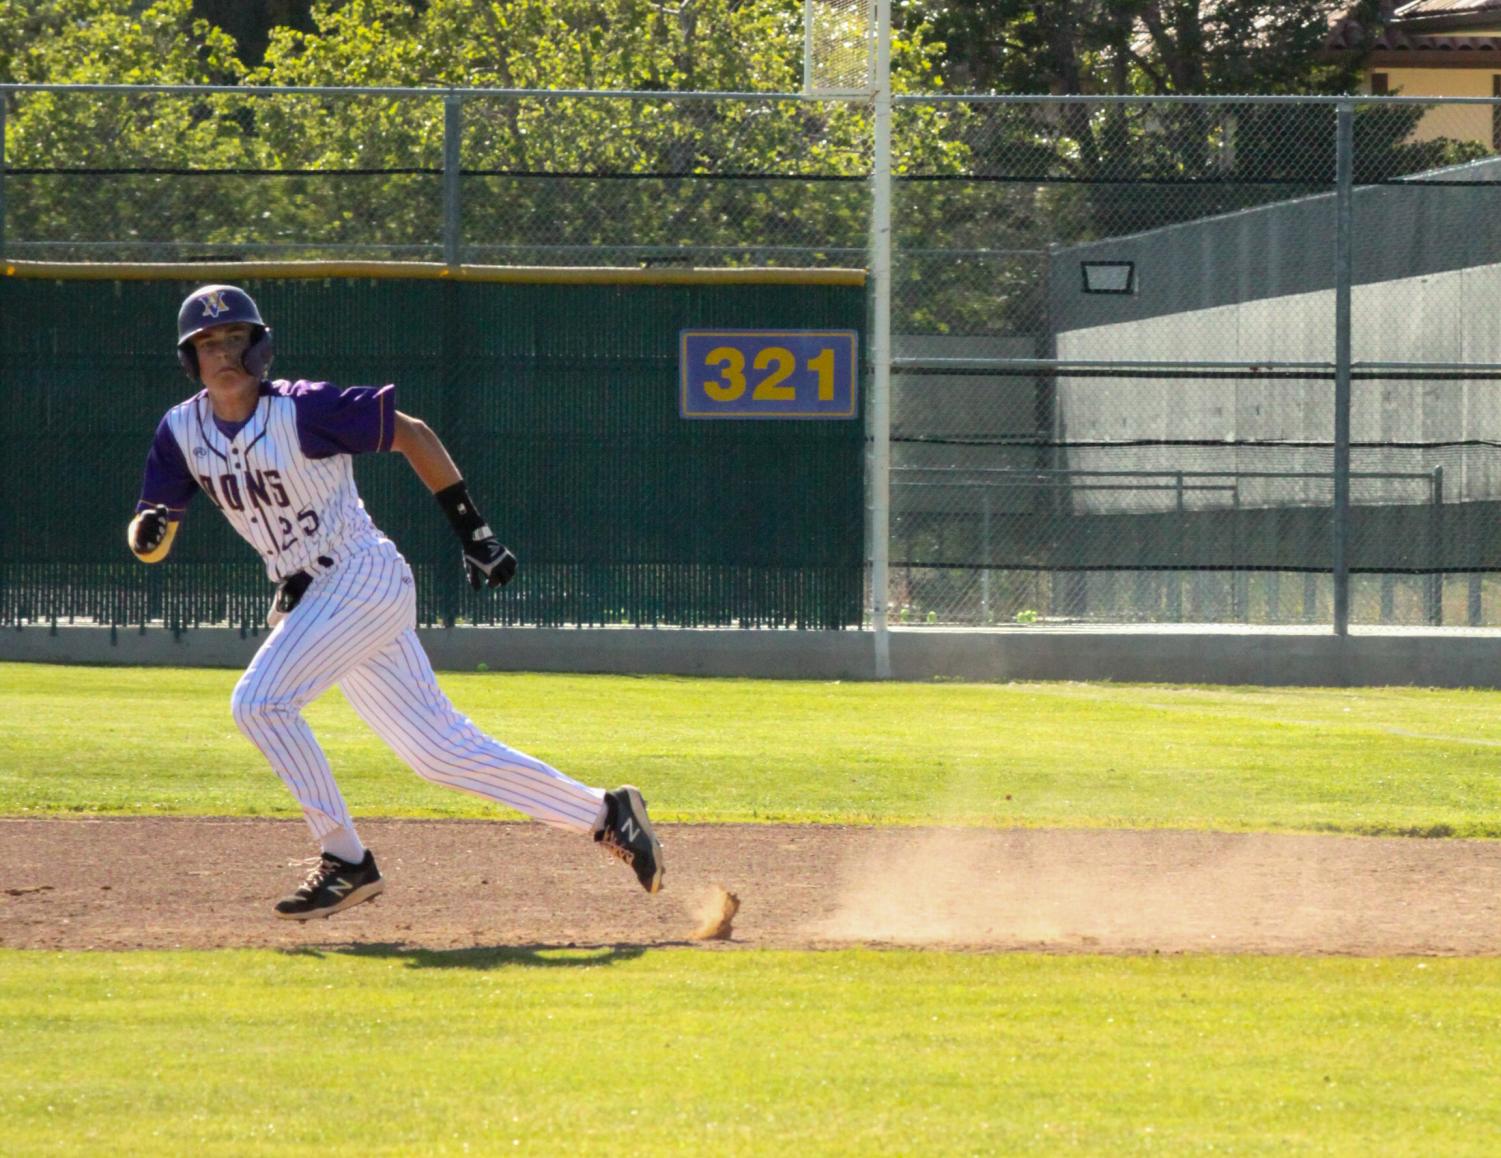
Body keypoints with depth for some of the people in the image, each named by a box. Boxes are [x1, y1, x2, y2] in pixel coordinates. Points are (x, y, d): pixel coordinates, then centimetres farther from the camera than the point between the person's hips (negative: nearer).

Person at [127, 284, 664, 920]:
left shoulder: (302, 408, -15)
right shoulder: (182, 431, 2)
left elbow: (411, 433, -9)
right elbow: (147, 544, 3)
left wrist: (473, 532, -10)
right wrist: (149, 529, -22)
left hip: (365, 577, -7)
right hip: (305, 599, 7)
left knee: (260, 701, -21)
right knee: (440, 751, 7)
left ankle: (345, 861, -12)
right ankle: (603, 813, 15)